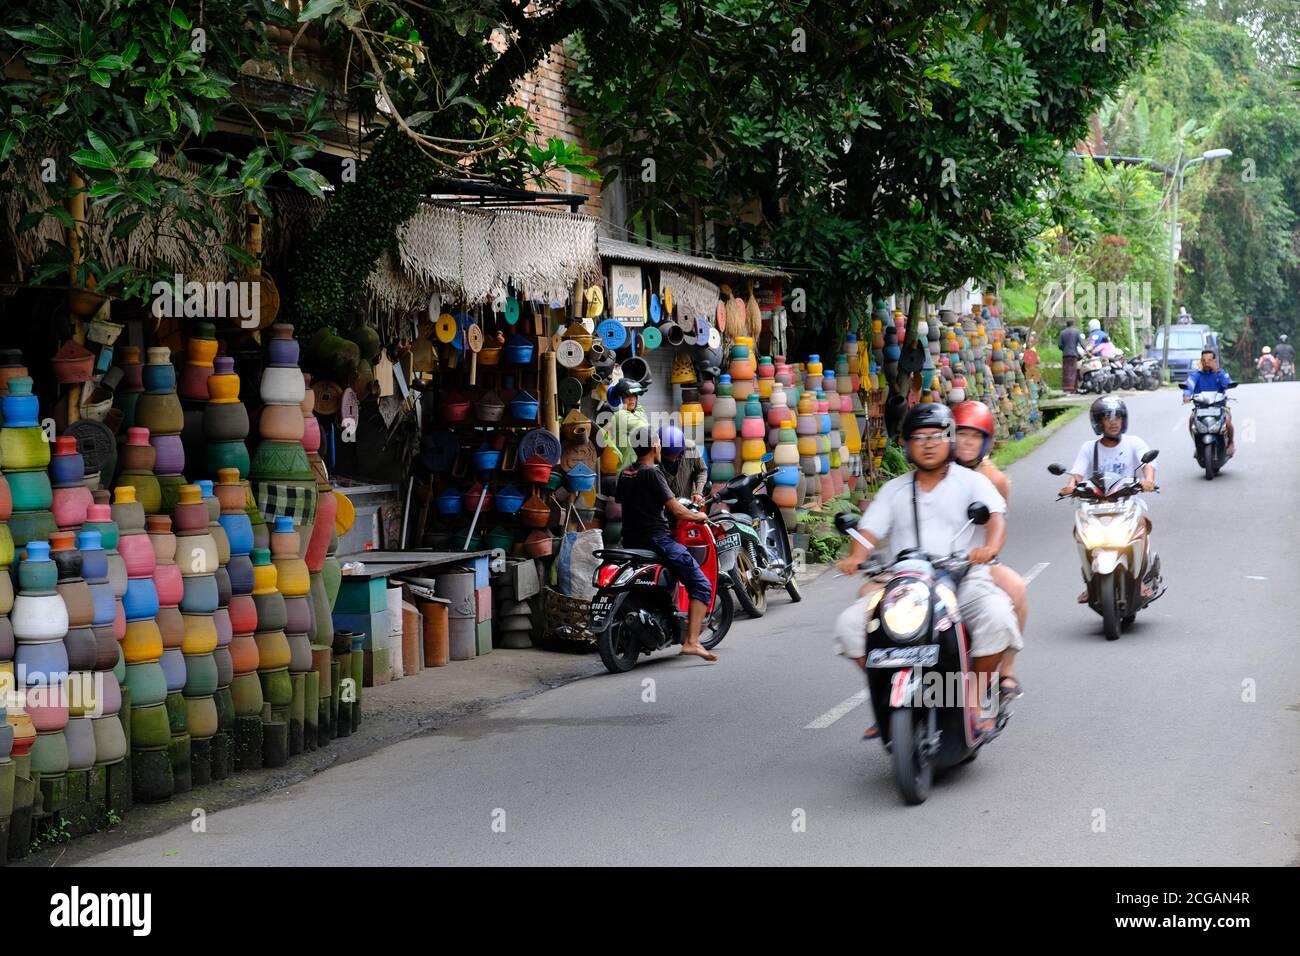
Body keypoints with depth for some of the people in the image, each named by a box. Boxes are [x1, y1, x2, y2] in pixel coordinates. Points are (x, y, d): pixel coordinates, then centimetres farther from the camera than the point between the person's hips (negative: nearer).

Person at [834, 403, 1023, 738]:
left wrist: (990, 546, -32)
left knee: (996, 615, -34)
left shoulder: (971, 482, 8)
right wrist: (855, 557, -16)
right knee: (850, 623, -18)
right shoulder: (894, 490, 17)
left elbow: (996, 516, -9)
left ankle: (974, 697, -14)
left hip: (964, 578, -3)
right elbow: (870, 530, 7)